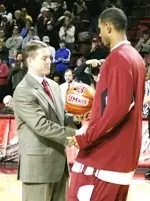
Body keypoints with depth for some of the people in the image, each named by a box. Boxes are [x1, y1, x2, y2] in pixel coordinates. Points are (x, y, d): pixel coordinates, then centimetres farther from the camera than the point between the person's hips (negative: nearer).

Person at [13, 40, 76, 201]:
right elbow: (42, 126, -22)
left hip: (58, 161, 8)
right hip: (38, 164, -8)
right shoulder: (23, 92, -15)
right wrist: (73, 133, -23)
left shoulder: (53, 85, 13)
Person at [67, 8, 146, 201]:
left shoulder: (117, 58, -15)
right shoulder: (135, 57, 13)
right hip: (122, 153, 9)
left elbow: (117, 108, -23)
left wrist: (86, 138, -18)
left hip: (103, 154, -9)